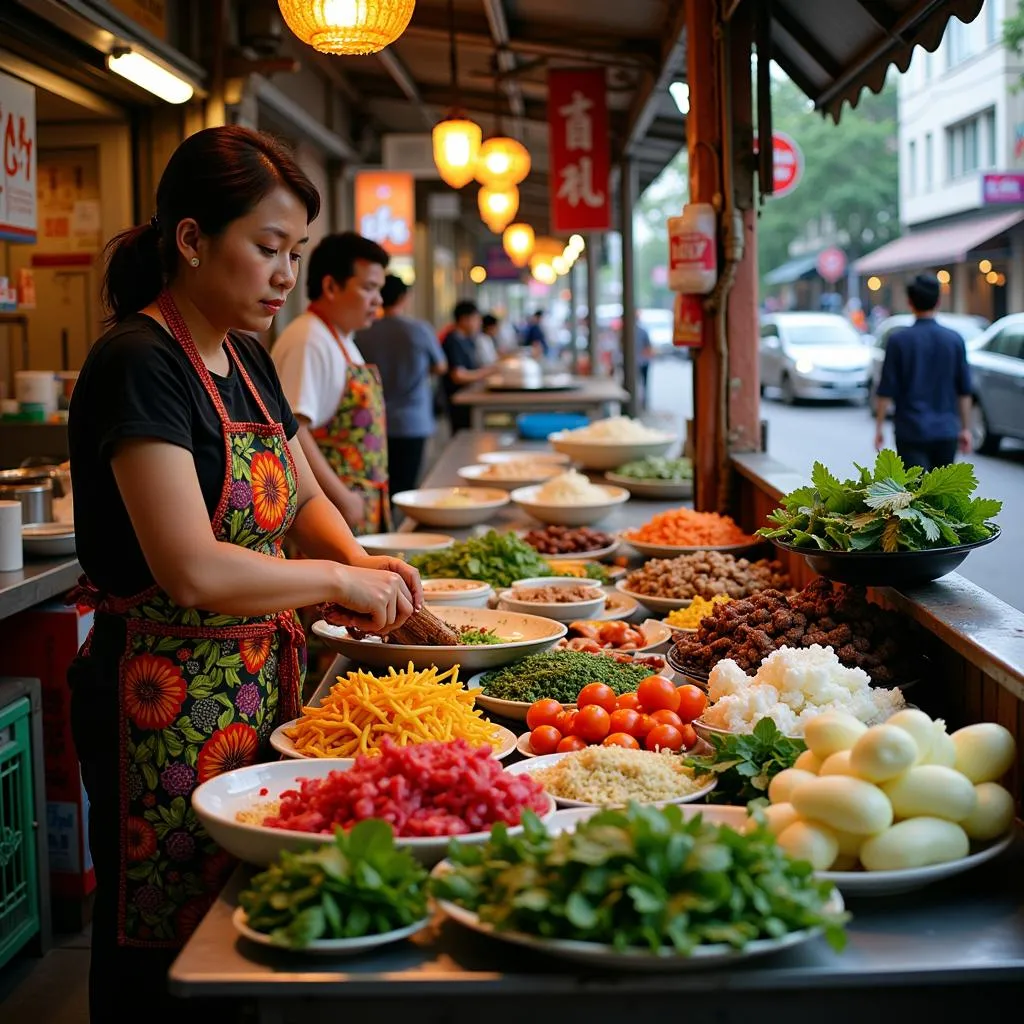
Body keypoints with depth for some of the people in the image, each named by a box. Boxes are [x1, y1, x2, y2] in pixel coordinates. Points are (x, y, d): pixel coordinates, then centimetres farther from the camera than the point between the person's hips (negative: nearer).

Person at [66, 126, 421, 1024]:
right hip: (169, 699, -8)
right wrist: (337, 580, -14)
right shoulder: (139, 364, -17)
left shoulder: (246, 361, 10)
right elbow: (192, 571, -26)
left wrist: (359, 561, 2)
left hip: (257, 683, 9)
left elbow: (300, 494, 23)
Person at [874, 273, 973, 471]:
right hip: (946, 431, 3)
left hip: (911, 432, -3)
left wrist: (879, 427, 2)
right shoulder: (955, 340, 1)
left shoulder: (899, 341, -7)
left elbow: (886, 390, -7)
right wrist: (965, 428, 11)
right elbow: (964, 391, 4)